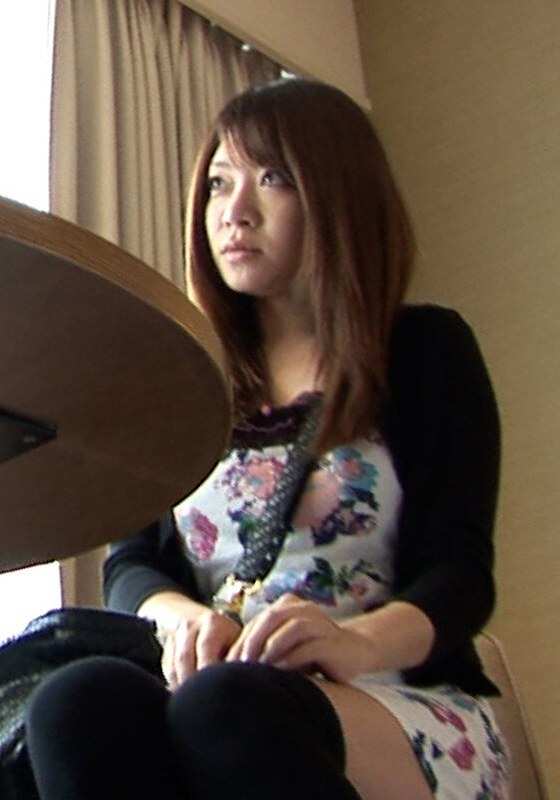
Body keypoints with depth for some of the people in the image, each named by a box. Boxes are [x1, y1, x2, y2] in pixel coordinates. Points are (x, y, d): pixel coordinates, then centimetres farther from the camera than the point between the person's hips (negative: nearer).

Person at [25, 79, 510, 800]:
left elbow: (458, 569, -4)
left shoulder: (426, 352, 8)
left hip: (406, 704, -3)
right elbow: (131, 561, 10)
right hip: (217, 695, 3)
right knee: (81, 699, -32)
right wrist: (182, 616, -16)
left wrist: (362, 640, -27)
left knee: (224, 707, -37)